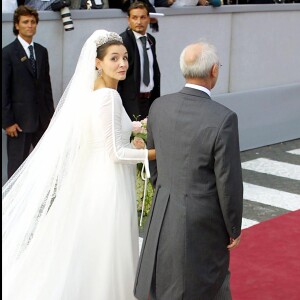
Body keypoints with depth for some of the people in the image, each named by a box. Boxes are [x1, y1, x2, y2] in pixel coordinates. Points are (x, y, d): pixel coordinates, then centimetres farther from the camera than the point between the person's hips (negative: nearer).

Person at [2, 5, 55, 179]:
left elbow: (46, 84, 13)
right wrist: (7, 122, -13)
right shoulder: (8, 53, -7)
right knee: (17, 165, 4)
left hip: (42, 118, 5)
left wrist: (51, 113, 10)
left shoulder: (42, 51, 9)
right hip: (20, 119, -5)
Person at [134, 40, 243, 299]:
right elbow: (229, 183, -17)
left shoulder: (159, 107, -5)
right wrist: (235, 229, -3)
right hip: (204, 220, -5)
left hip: (163, 213, 5)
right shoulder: (223, 118, -23)